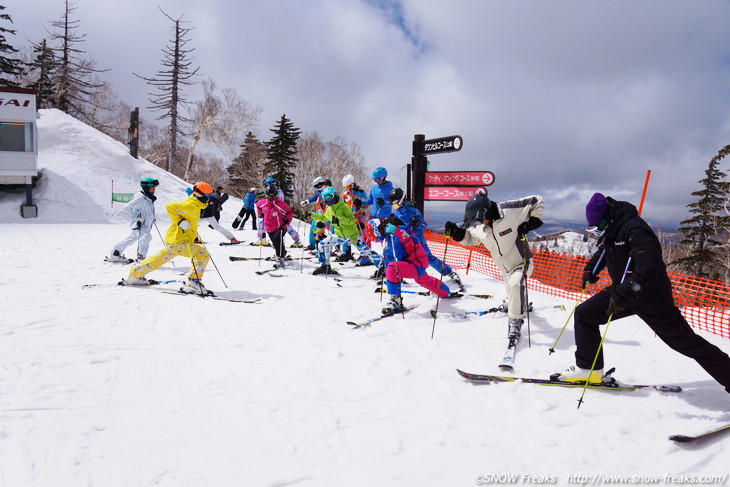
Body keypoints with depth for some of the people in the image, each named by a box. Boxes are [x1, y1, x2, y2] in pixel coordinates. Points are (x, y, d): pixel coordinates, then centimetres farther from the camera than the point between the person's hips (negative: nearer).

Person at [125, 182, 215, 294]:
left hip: (172, 240, 11)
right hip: (178, 241, -11)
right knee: (203, 254, -13)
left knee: (159, 259, 23)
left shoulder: (195, 205, 13)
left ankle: (134, 275, 38)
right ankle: (193, 283, -14)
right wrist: (180, 222, -26)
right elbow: (170, 207, -25)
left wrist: (194, 232, 22)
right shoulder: (190, 206, -19)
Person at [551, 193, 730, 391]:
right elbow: (603, 251, 24)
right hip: (623, 290, 8)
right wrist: (590, 270, 10)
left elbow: (649, 266, -36)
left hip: (651, 297, -8)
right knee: (584, 314, 0)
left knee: (687, 342, 3)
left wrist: (621, 296, -38)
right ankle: (588, 368, 7)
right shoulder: (611, 229, 1)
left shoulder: (634, 228, -27)